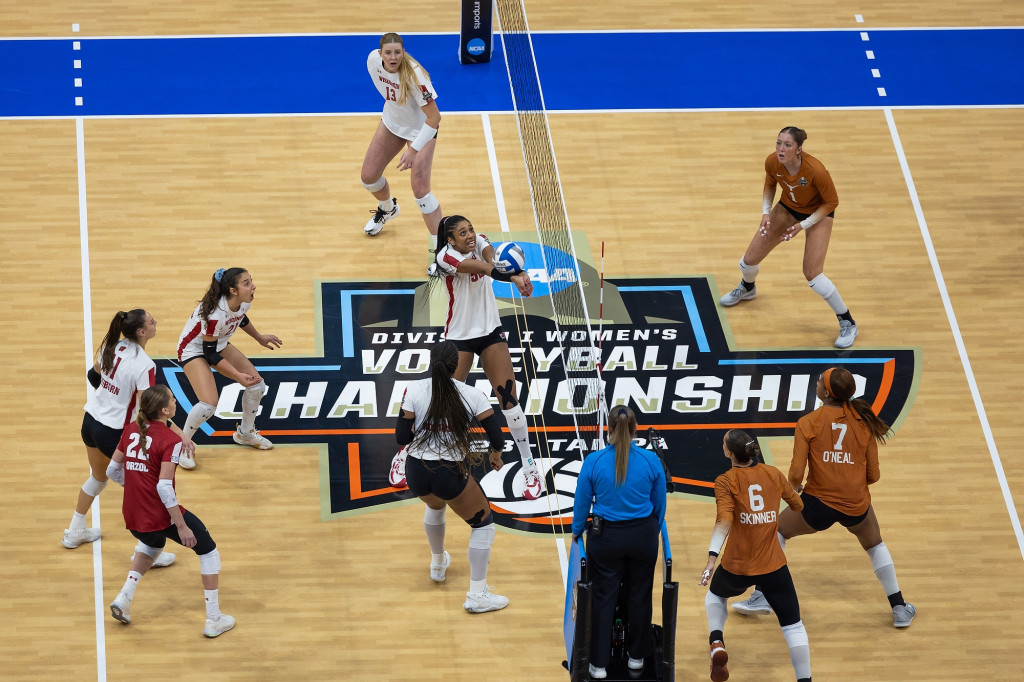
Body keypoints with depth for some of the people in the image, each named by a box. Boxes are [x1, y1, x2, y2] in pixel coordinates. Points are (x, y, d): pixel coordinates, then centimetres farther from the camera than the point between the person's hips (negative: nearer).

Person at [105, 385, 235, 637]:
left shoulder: (131, 430, 2)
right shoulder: (170, 440, -17)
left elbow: (112, 470, 8)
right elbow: (164, 487, -22)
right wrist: (182, 526, -18)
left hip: (133, 517, 7)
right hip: (161, 516, -7)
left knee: (152, 543, 40)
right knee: (208, 550, 15)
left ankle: (124, 597, 22)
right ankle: (214, 620, 14)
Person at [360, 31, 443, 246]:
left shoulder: (414, 75, -37)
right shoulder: (373, 60, -20)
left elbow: (434, 118, -32)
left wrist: (414, 150, -35)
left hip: (421, 129, -6)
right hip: (391, 122, 6)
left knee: (420, 190, -17)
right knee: (368, 176, 10)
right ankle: (387, 208, 45)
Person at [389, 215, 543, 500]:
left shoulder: (479, 242, -4)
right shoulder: (446, 257, -19)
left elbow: (491, 260, -27)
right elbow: (483, 269, -37)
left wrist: (517, 274, -50)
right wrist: (514, 277, -54)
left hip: (491, 332, 4)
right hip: (459, 336, -4)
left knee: (509, 401, -2)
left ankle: (530, 467, 8)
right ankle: (404, 455, 19)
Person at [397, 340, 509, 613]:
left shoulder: (414, 390, -5)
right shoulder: (472, 395, -7)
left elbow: (402, 437, -5)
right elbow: (497, 439, -6)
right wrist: (495, 455, 17)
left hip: (417, 474, 4)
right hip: (450, 475, -4)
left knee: (435, 504, 39)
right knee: (483, 523, 17)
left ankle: (438, 564, 57)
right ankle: (477, 595, 8)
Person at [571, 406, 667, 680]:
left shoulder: (594, 462, -15)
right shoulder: (651, 461, -11)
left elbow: (582, 502, -4)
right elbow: (659, 503, 1)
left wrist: (576, 531, 14)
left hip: (606, 537, -1)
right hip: (643, 536, 1)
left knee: (604, 598, 9)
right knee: (639, 596, 17)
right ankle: (636, 656, 29)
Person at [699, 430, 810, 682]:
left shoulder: (726, 481, -10)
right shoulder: (774, 474, 0)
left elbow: (724, 521, -25)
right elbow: (798, 505, 17)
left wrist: (712, 557, -33)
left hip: (736, 568, -1)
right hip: (773, 566, 1)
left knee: (715, 595, 31)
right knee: (793, 626, 10)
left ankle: (716, 642, 9)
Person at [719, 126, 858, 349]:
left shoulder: (815, 170, -38)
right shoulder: (772, 162, -24)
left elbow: (832, 202, -21)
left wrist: (803, 225, -25)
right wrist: (766, 212, -11)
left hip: (818, 213, -5)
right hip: (787, 208, 5)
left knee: (812, 274, -18)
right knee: (750, 259, 8)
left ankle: (848, 323, 1)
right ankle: (747, 288, 47)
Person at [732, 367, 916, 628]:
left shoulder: (808, 423, -9)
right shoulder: (864, 421, -1)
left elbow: (796, 474, -13)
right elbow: (873, 475, 3)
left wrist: (794, 485, 11)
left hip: (819, 504, -2)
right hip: (857, 506, 2)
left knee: (778, 529, 26)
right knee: (875, 545, 33)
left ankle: (763, 597, 21)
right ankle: (900, 609, 31)